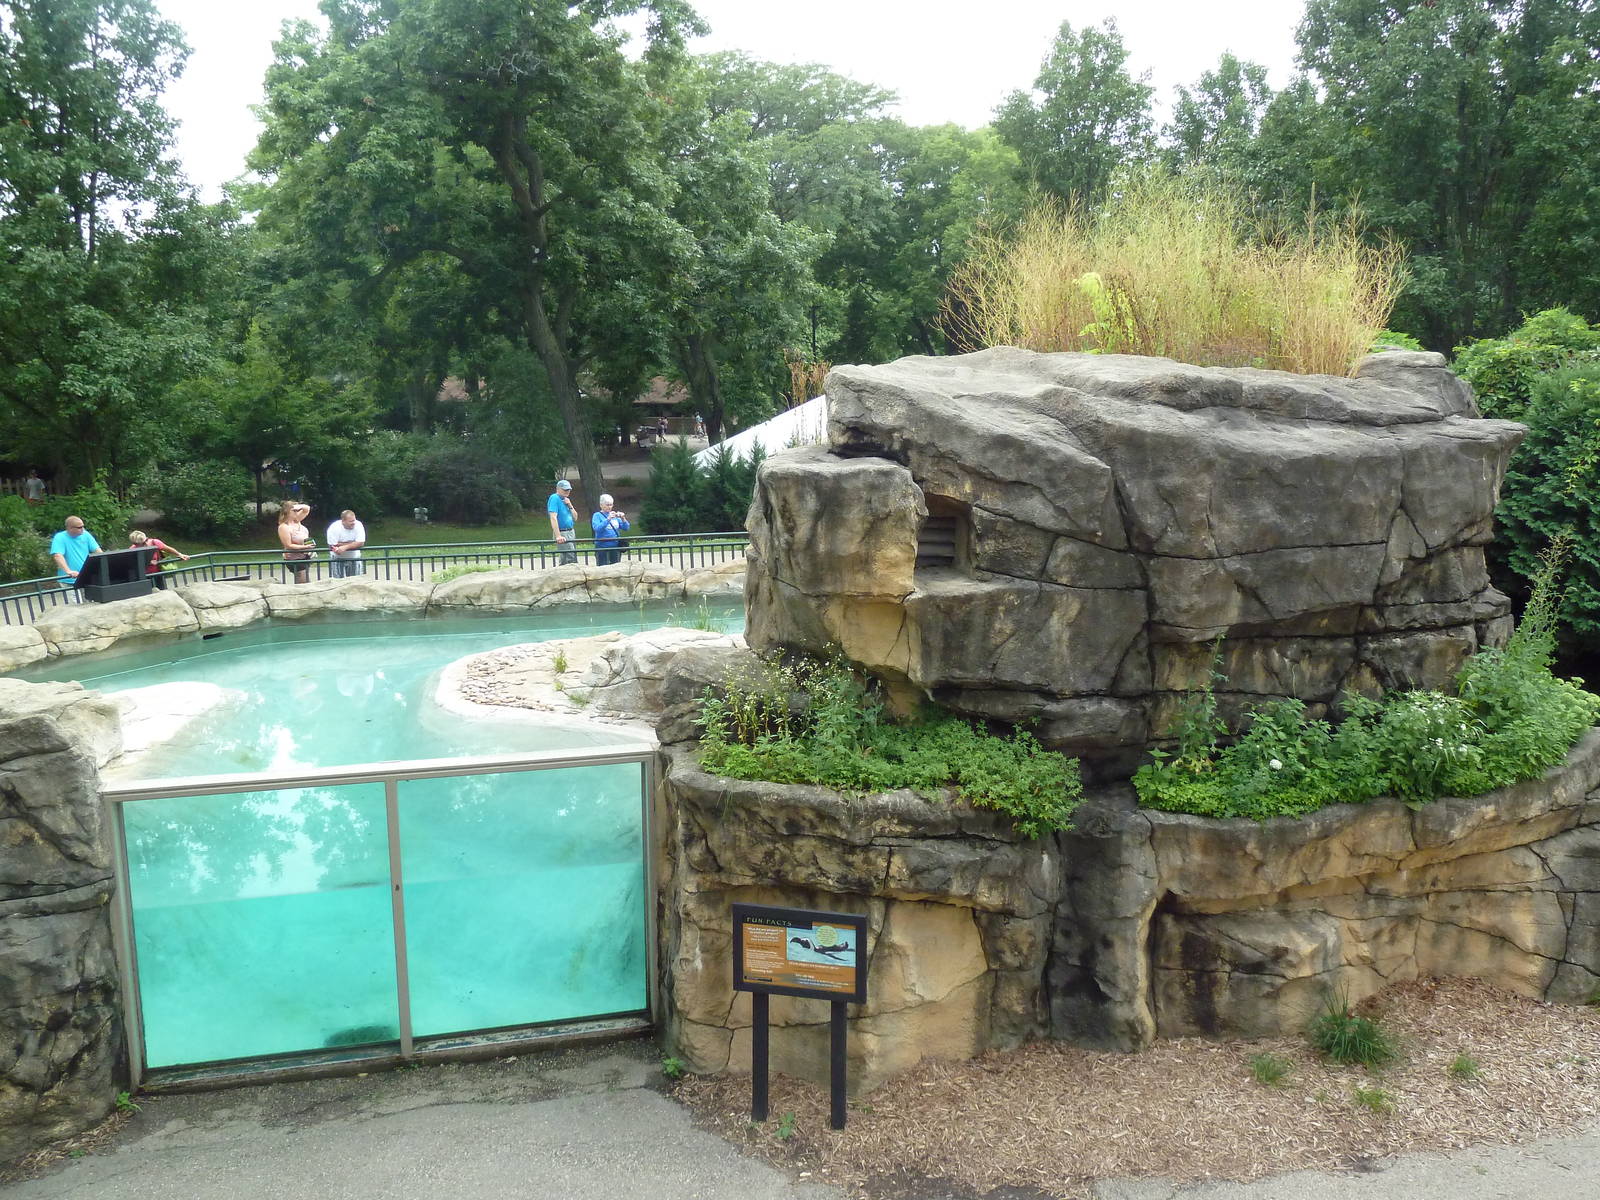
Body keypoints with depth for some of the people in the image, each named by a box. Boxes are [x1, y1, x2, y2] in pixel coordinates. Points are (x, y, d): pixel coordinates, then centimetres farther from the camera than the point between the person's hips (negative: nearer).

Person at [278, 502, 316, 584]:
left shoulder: (296, 521, 5)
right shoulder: (284, 527, -18)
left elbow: (307, 508, 17)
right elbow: (289, 546, -22)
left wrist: (299, 506, -6)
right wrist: (305, 547, -26)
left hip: (305, 558, 9)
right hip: (295, 559, -8)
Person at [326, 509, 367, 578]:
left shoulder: (358, 525, -16)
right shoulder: (334, 528, -22)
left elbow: (361, 543, -20)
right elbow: (333, 546, -26)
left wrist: (345, 547, -32)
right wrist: (353, 543, -20)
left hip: (354, 557, 2)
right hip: (337, 558, -2)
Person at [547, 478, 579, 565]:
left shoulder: (566, 500, 16)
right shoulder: (554, 498, -10)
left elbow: (575, 518, 16)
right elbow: (553, 518, -20)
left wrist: (570, 505, -1)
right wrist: (558, 536, -28)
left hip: (571, 532, 9)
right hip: (562, 534, -9)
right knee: (571, 560, -15)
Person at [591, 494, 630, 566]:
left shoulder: (615, 516, 12)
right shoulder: (597, 516, -1)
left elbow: (626, 528, 7)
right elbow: (597, 528, -18)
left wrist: (623, 519, -12)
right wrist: (608, 519, -26)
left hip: (615, 547, 4)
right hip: (602, 547, -4)